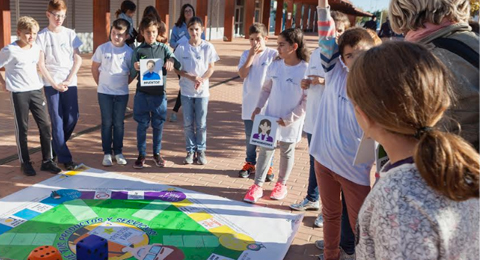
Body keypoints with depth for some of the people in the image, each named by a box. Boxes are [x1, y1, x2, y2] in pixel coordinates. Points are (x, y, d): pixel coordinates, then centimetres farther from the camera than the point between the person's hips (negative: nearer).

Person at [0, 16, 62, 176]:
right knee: (22, 129, 4)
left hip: (36, 90, 5)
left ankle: (47, 161, 13)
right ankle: (25, 163, 16)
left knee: (45, 125, 3)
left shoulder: (36, 48, 6)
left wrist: (34, 80, 13)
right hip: (18, 93, -5)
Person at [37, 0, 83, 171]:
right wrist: (54, 83, -10)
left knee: (72, 118, 2)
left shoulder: (70, 34, 6)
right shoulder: (42, 36, -1)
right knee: (57, 121, -2)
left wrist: (68, 80, -6)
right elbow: (41, 64, -3)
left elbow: (78, 59, 3)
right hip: (51, 83, -2)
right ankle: (65, 158, 3)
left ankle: (56, 147, 27)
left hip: (70, 83, 2)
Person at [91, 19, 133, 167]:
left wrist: (124, 83, 2)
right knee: (107, 122, 5)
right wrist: (100, 83, 4)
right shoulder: (102, 49, -4)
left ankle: (118, 152, 19)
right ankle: (107, 153, 13)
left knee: (119, 123, 9)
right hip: (104, 92, 0)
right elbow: (94, 68, 5)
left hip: (122, 93, 1)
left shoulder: (129, 52, -4)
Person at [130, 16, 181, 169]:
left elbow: (179, 66, -2)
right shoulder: (138, 51, 0)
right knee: (142, 125, 6)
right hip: (142, 93, -1)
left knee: (158, 125, 10)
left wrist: (171, 60, -22)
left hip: (159, 93, 1)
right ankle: (141, 155, 18)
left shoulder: (164, 48, 4)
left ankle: (157, 153, 25)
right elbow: (132, 75, -1)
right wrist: (135, 69, -22)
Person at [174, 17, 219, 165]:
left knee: (201, 123, 5)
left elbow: (211, 68, 1)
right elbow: (177, 69, -1)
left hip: (202, 90, -1)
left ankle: (201, 150, 18)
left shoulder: (208, 47, -4)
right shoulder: (182, 47, -3)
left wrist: (202, 79, -16)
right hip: (186, 90, 1)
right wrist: (192, 77, -16)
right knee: (188, 123, 7)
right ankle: (190, 151, 19)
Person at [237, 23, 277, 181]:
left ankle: (268, 166, 19)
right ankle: (250, 163, 28)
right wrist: (251, 55, -13)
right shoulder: (246, 54, 4)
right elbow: (242, 74, -9)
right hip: (249, 103, 3)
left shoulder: (273, 55, -6)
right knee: (249, 136, 14)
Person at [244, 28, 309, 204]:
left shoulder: (306, 70, -17)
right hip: (270, 117, 4)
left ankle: (281, 184, 34)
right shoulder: (274, 66, -2)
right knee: (265, 150, 6)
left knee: (287, 152, 15)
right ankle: (258, 185, 14)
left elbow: (307, 100, -15)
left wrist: (289, 118, -17)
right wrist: (259, 107, -2)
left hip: (291, 122, -3)